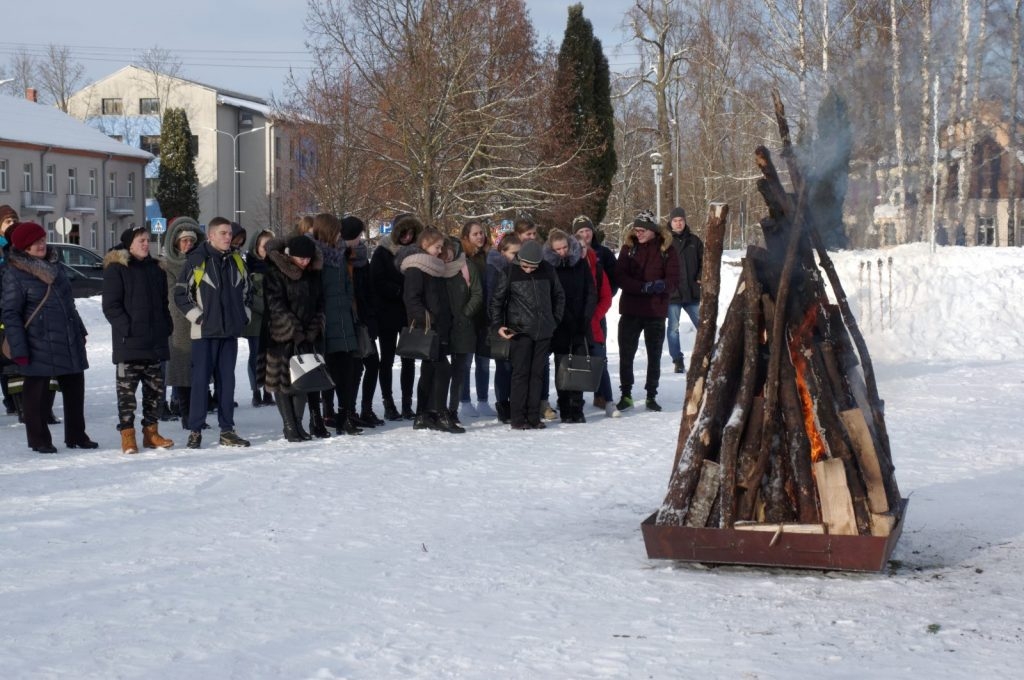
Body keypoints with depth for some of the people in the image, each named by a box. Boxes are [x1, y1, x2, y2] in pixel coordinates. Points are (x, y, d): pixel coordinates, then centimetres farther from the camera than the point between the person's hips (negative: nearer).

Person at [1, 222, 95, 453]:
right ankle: (39, 440, 12)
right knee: (37, 391, 2)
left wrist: (80, 330, 21)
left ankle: (76, 435, 21)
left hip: (69, 340, 7)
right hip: (39, 344, -7)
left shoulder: (54, 264, 12)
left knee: (75, 387, 10)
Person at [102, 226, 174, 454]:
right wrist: (126, 327, -17)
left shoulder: (155, 268, 15)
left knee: (155, 387, 9)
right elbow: (110, 305, -9)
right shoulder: (116, 269, -4)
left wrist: (166, 326, 9)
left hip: (156, 341, 6)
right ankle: (127, 435, 1)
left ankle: (151, 431, 18)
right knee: (127, 388, -3)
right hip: (129, 341, -6)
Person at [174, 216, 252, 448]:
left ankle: (227, 431, 13)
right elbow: (181, 293, -5)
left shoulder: (237, 262, 11)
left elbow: (245, 292, 23)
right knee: (200, 380, -4)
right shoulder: (196, 260, -7)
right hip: (205, 331, -5)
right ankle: (195, 431, 1)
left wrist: (244, 316, 11)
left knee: (227, 381, 8)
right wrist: (197, 316, -10)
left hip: (230, 331, 5)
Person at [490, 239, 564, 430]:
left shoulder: (548, 271, 2)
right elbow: (497, 299, 3)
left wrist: (555, 320, 12)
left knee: (537, 373, 5)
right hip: (520, 330, -3)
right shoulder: (510, 272, -5)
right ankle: (517, 418, -1)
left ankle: (533, 417, 10)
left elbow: (559, 296, 16)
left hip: (543, 331, 3)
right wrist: (498, 325, -4)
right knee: (520, 373, -4)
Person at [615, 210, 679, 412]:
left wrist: (662, 286, -28)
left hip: (656, 311, -1)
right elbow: (620, 276, -8)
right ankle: (626, 394, 15)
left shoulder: (666, 249, -1)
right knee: (625, 355, 3)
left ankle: (651, 396, 19)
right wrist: (644, 287, -22)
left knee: (654, 356, 9)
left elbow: (674, 279, -5)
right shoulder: (629, 247, 2)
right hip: (630, 310, 1)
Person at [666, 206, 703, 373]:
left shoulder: (694, 241, 6)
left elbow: (704, 261, 14)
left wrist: (700, 278, 1)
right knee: (673, 328, 2)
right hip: (672, 292, -2)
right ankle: (677, 361, 10)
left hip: (692, 292, 2)